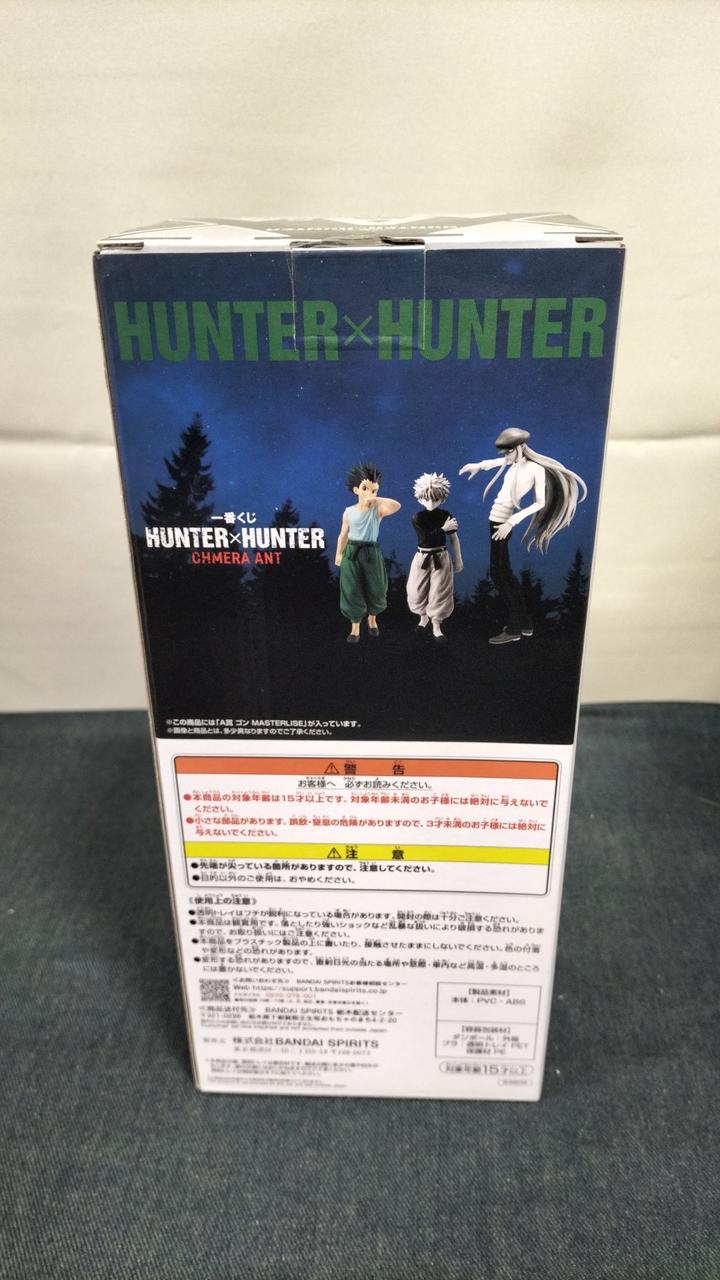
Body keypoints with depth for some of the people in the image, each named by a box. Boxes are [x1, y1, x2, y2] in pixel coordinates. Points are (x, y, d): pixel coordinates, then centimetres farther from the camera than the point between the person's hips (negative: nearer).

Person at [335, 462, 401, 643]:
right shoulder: (349, 512, -2)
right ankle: (355, 627, 16)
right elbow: (343, 535, 6)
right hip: (352, 553, 1)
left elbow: (396, 505, -28)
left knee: (374, 589, 12)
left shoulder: (378, 510, -9)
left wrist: (375, 499, -24)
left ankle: (372, 620, 39)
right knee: (352, 591, 2)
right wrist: (338, 554, 5)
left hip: (371, 553, 0)